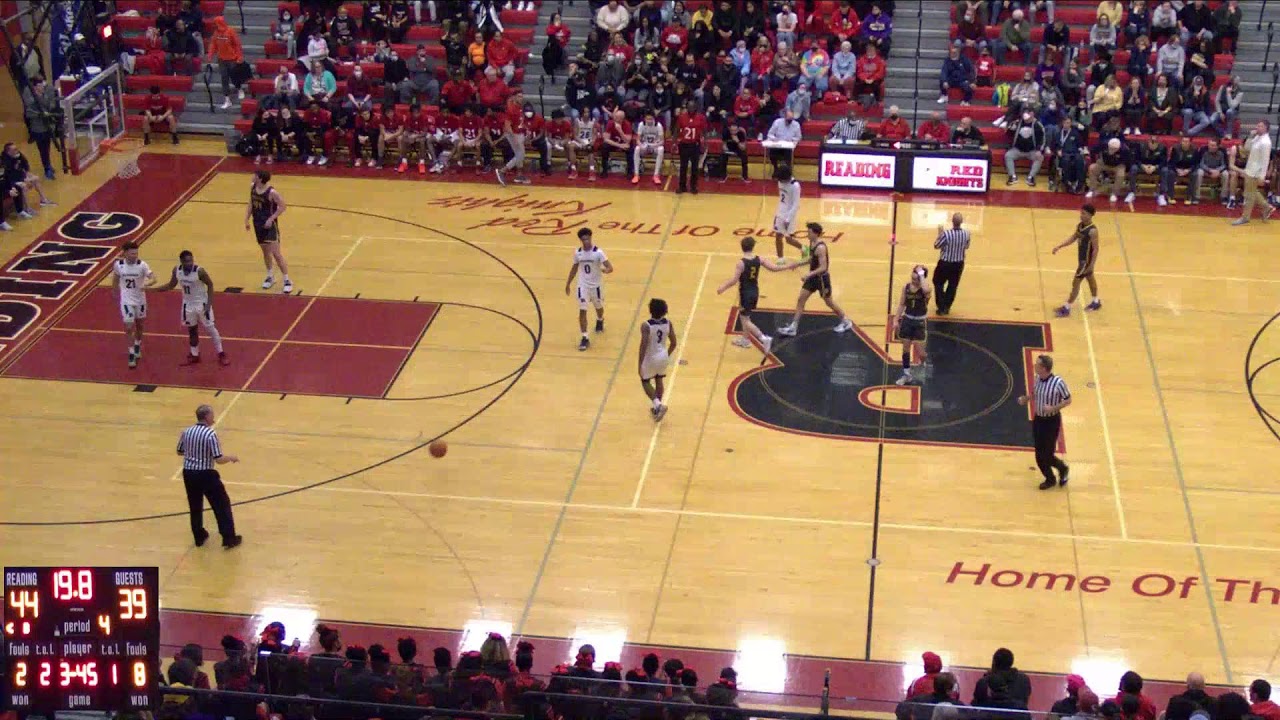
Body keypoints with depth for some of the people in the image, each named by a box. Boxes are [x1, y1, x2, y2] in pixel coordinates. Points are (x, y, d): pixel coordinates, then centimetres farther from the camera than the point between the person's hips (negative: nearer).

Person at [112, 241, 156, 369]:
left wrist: (146, 284, -45)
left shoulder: (142, 265, -17)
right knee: (129, 328, -6)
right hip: (126, 301, -1)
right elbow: (115, 279, 6)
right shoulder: (119, 265, -12)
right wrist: (117, 294, 13)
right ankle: (131, 355, 5)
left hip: (140, 300, 1)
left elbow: (153, 278, -24)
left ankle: (137, 346, 44)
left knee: (139, 326, 19)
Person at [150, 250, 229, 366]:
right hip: (188, 304, 5)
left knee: (210, 329, 2)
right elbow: (171, 285, 5)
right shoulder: (176, 270, -12)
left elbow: (210, 285, -14)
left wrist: (209, 304, -18)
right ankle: (195, 355, 29)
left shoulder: (200, 271, -27)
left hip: (201, 303, -5)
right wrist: (151, 289, -2)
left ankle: (221, 354, 13)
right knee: (191, 330, 14)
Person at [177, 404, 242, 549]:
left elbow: (179, 451, 15)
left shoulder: (186, 432, 1)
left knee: (195, 506, 20)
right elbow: (219, 459, -18)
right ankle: (229, 538, 7)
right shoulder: (210, 434, -18)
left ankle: (199, 536, 29)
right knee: (222, 504, 6)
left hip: (189, 473, 6)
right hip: (206, 474, -6)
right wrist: (231, 458, 0)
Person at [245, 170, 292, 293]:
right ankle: (270, 276, 35)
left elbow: (282, 206, -14)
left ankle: (287, 280, -2)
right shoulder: (253, 188, 0)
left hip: (270, 225, -7)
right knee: (265, 252, 18)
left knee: (276, 253, -10)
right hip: (258, 224, 7)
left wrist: (271, 219, -20)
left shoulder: (272, 193, -21)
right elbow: (250, 204, 12)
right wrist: (247, 219, 5)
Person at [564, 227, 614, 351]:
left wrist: (605, 270, -47)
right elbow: (574, 268, 10)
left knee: (599, 307, 21)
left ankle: (600, 321, 56)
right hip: (583, 285, 1)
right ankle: (585, 338, -5)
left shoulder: (598, 253, -18)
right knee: (582, 311, -9)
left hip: (596, 285, -1)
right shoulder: (577, 253, -6)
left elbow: (610, 268, -23)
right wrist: (568, 284, 14)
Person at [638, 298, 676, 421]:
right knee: (659, 381, 22)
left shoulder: (646, 326, -24)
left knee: (645, 382, 15)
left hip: (650, 358, -5)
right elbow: (673, 343, -1)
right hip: (663, 356, 5)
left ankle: (658, 405, -3)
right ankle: (657, 408, 33)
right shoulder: (668, 323, -8)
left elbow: (643, 346, -25)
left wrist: (639, 363, -16)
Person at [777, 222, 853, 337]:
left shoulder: (820, 247, -27)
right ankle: (793, 328, 7)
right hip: (813, 277, 9)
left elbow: (823, 267, -28)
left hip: (822, 278, -9)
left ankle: (846, 322, 29)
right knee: (801, 299, 4)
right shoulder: (812, 243, 1)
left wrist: (809, 274, -37)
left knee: (829, 302, 9)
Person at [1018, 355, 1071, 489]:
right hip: (1038, 419, 6)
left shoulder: (1058, 382, -24)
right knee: (1039, 455, 10)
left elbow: (1068, 400, -12)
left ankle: (1063, 469, 31)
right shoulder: (1037, 378, -5)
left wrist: (1053, 408, -26)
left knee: (1047, 455, 0)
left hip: (1052, 421, -6)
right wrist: (1026, 398, -3)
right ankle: (1050, 479, 31)